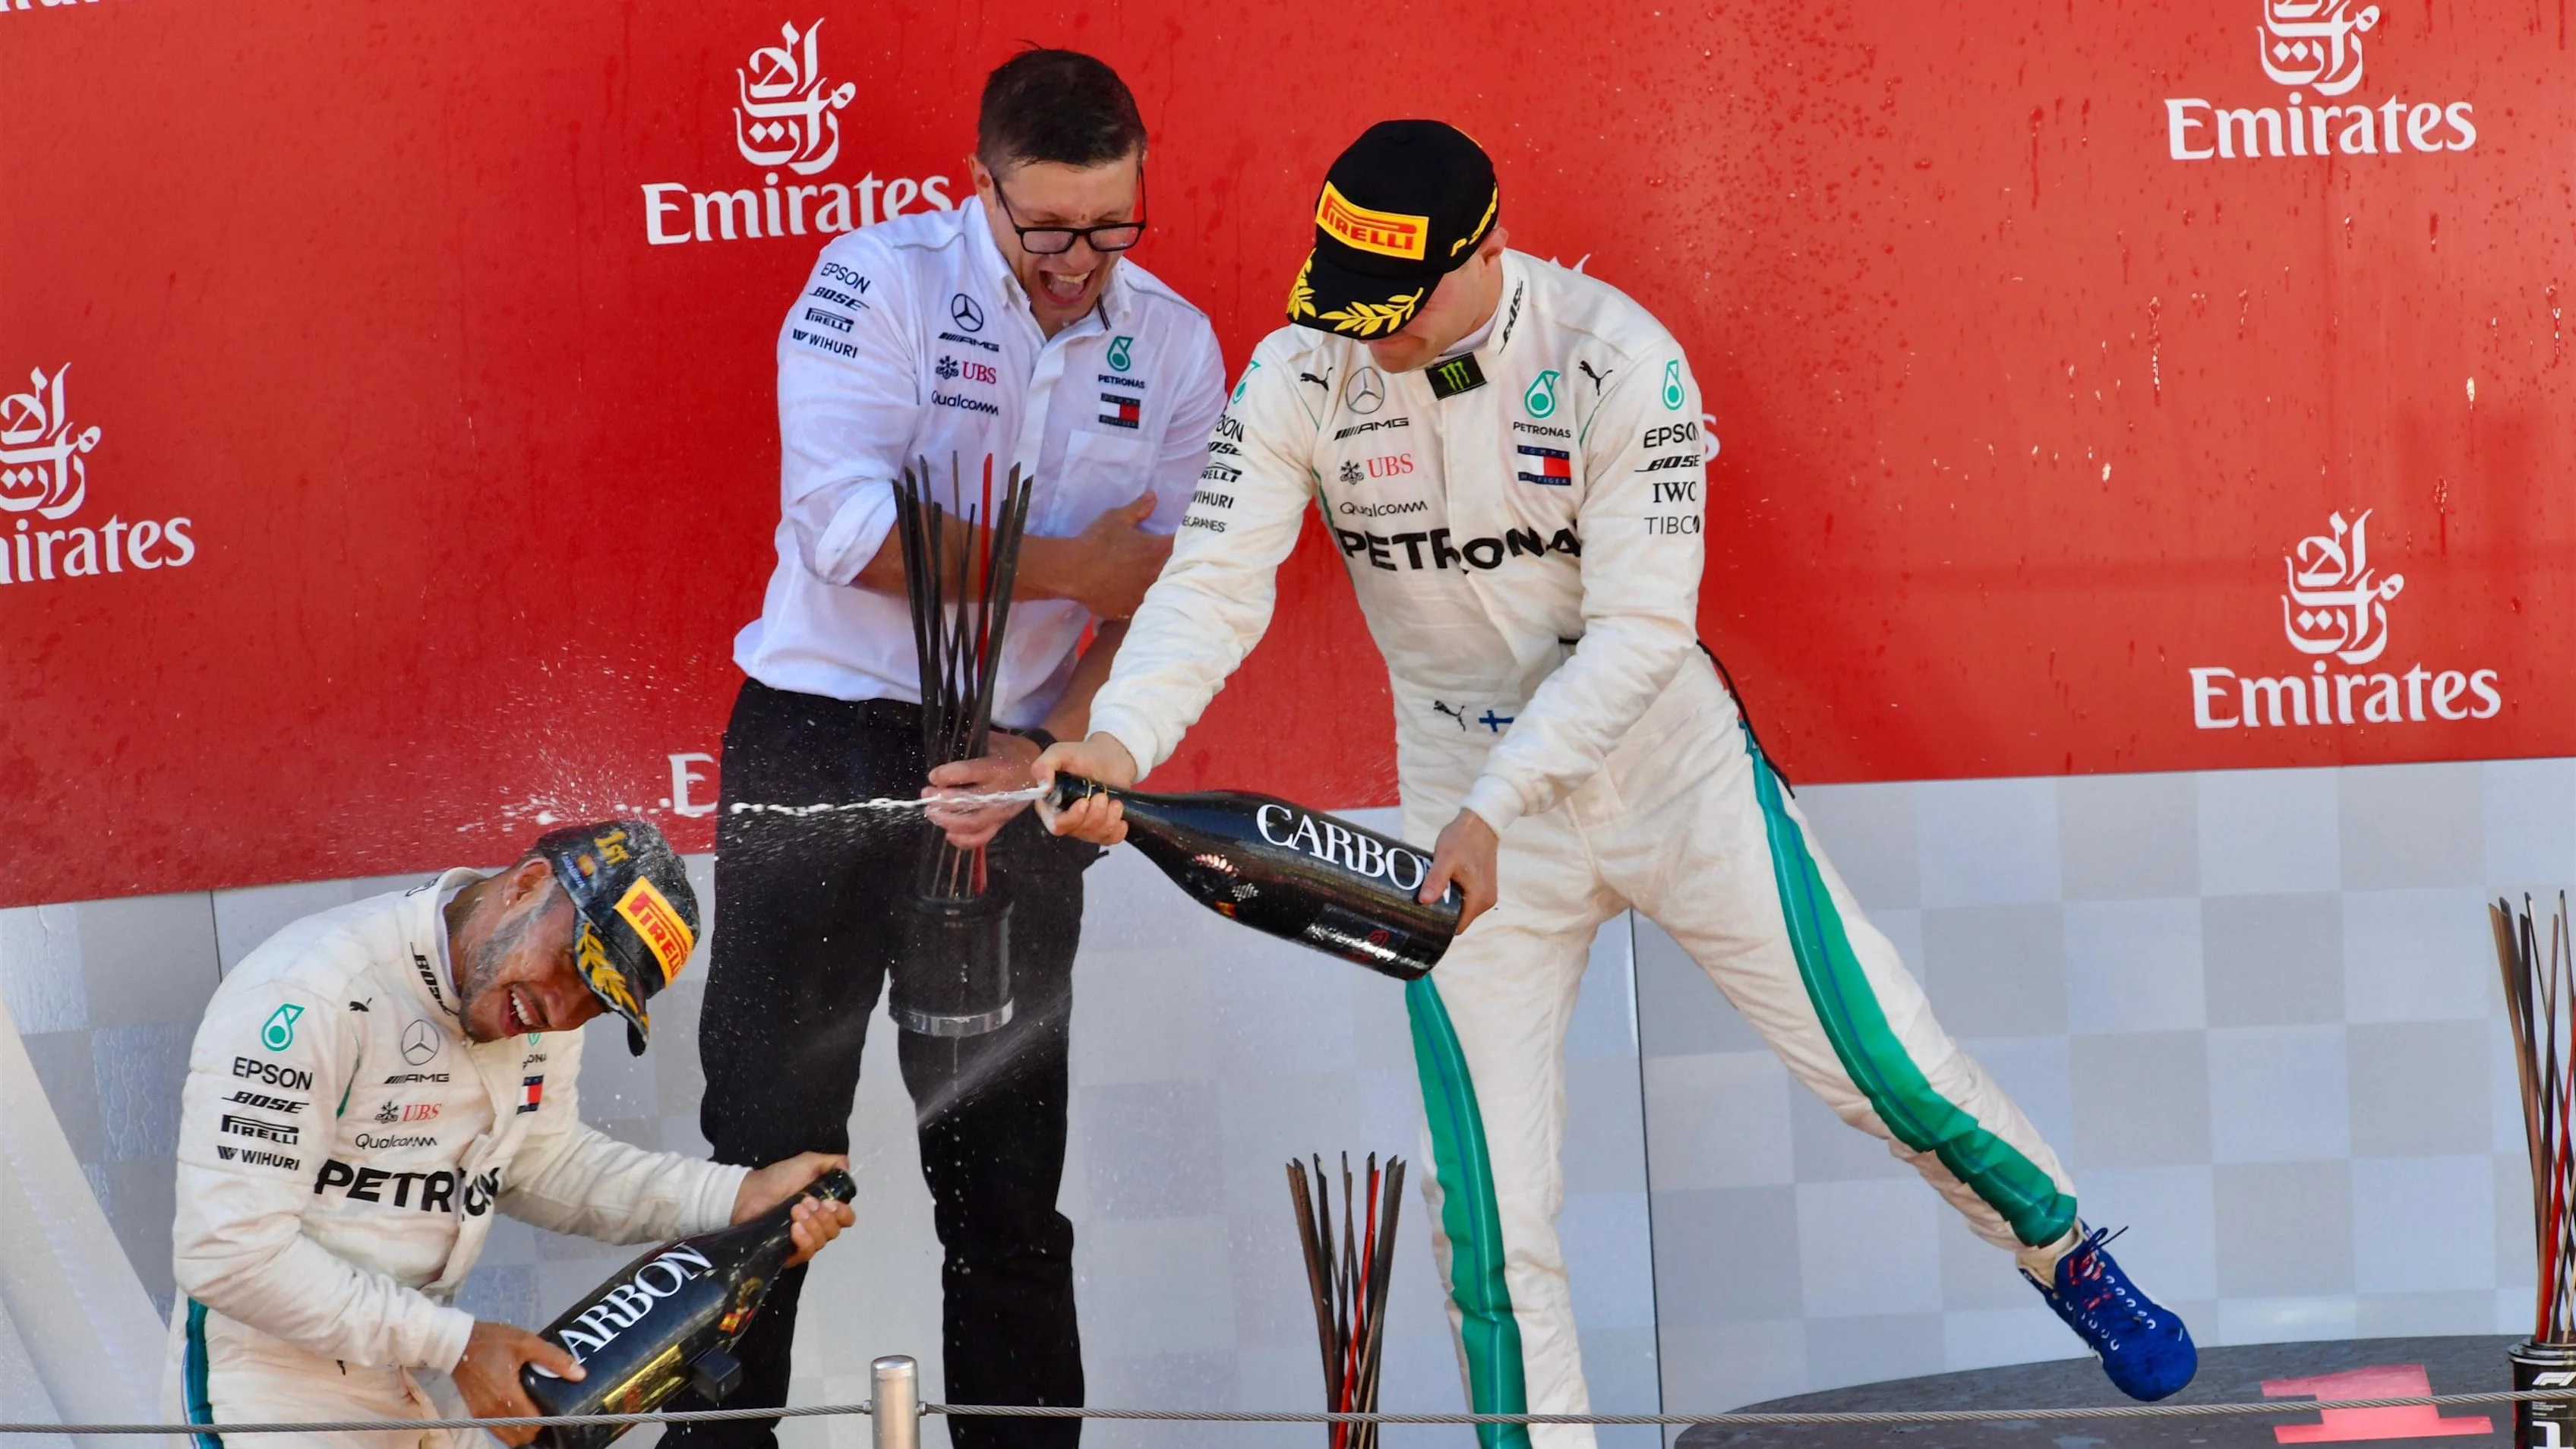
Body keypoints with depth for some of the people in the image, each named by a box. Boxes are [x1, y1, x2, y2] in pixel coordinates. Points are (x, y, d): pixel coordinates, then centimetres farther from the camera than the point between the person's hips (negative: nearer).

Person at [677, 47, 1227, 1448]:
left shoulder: (1175, 348, 3)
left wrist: (1049, 754, -15)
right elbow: (845, 527, -20)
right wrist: (1068, 567, -16)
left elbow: (1163, 598, 0)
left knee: (1009, 1165, 8)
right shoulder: (879, 281, -9)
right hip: (824, 741, -3)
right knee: (770, 1136, -3)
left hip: (1012, 766, 3)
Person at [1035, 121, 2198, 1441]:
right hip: (1462, 802, 2)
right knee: (1489, 1207, -4)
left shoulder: (1616, 359, -20)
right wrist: (1121, 739, -39)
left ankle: (2069, 1258, 31)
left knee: (1891, 1072, 4)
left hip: (1667, 765, -2)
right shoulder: (1299, 379, -13)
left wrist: (1495, 808, -32)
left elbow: (1639, 629, -23)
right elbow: (1216, 583, -20)